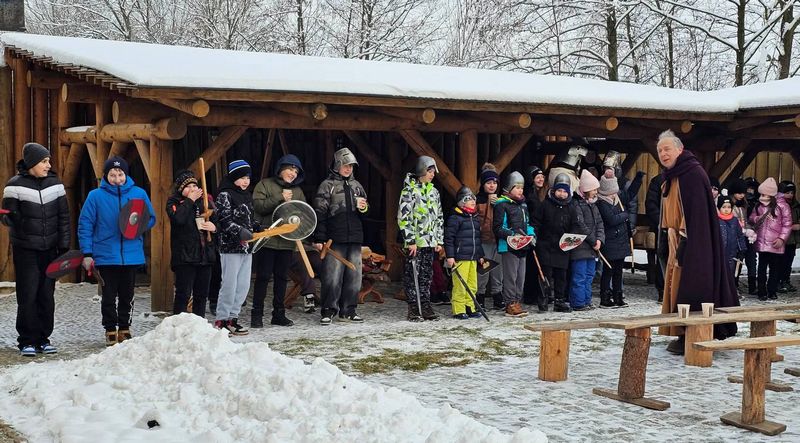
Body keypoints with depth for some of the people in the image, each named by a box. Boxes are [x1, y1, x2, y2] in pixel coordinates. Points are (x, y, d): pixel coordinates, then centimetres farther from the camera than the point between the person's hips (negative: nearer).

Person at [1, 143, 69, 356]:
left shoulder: (54, 184, 6)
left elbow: (63, 217, 8)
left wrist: (64, 246, 3)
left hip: (49, 249, 3)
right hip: (25, 250, -3)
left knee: (47, 295, 5)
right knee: (28, 296, -3)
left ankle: (43, 338, 15)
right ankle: (27, 341, 6)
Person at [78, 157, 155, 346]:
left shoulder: (139, 193, 2)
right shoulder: (95, 196, -3)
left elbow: (151, 218, 11)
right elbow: (85, 225, -2)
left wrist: (139, 223, -12)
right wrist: (87, 253, -7)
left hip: (132, 255, 2)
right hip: (106, 256, -2)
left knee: (127, 295, 12)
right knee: (109, 295, 4)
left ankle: (124, 328, 25)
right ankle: (110, 330, 15)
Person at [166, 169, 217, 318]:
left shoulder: (204, 201, 14)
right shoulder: (173, 202, -1)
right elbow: (178, 218, -22)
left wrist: (214, 227, -3)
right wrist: (190, 200, -13)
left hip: (205, 254, 5)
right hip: (184, 256, -5)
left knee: (202, 294, 11)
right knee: (183, 294, -7)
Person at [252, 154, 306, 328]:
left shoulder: (298, 191, 17)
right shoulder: (265, 185, 2)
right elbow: (258, 205, -12)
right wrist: (280, 198, -18)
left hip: (287, 242, 5)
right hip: (267, 239, -5)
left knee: (282, 278, 9)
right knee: (263, 277, -3)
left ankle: (279, 314, 17)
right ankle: (257, 315, 3)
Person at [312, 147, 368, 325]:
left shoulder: (356, 186, 18)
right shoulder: (327, 185, 1)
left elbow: (366, 211, 27)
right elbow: (320, 213, -5)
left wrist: (363, 207, 2)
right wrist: (319, 239, -12)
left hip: (355, 238, 6)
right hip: (334, 239, -6)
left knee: (354, 275, 6)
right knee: (332, 275, -8)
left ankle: (348, 311, 14)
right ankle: (328, 311, 1)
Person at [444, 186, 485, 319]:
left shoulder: (475, 218, 18)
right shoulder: (455, 218, -8)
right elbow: (448, 238, -11)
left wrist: (480, 255, 24)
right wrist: (450, 256, -15)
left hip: (473, 258, 8)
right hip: (460, 257, -8)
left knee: (472, 285, 10)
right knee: (460, 285, -7)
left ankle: (469, 308, 19)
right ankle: (458, 310, -1)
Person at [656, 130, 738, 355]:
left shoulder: (693, 174, -15)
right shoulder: (671, 178, 15)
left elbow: (697, 212, -21)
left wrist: (685, 244, -24)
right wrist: (665, 243, 17)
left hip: (693, 245, -10)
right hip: (676, 243, 10)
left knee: (688, 289, -8)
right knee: (675, 287, 11)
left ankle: (690, 339, -4)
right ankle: (684, 336, 17)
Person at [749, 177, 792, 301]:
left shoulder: (782, 205, -6)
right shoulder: (759, 205, 6)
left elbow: (787, 224, -6)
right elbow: (752, 218, 13)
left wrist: (782, 238, -14)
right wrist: (758, 219, -9)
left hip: (776, 244, -3)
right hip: (762, 243, 3)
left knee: (775, 269, 7)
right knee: (762, 268, 5)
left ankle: (772, 292, 17)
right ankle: (762, 292, 11)